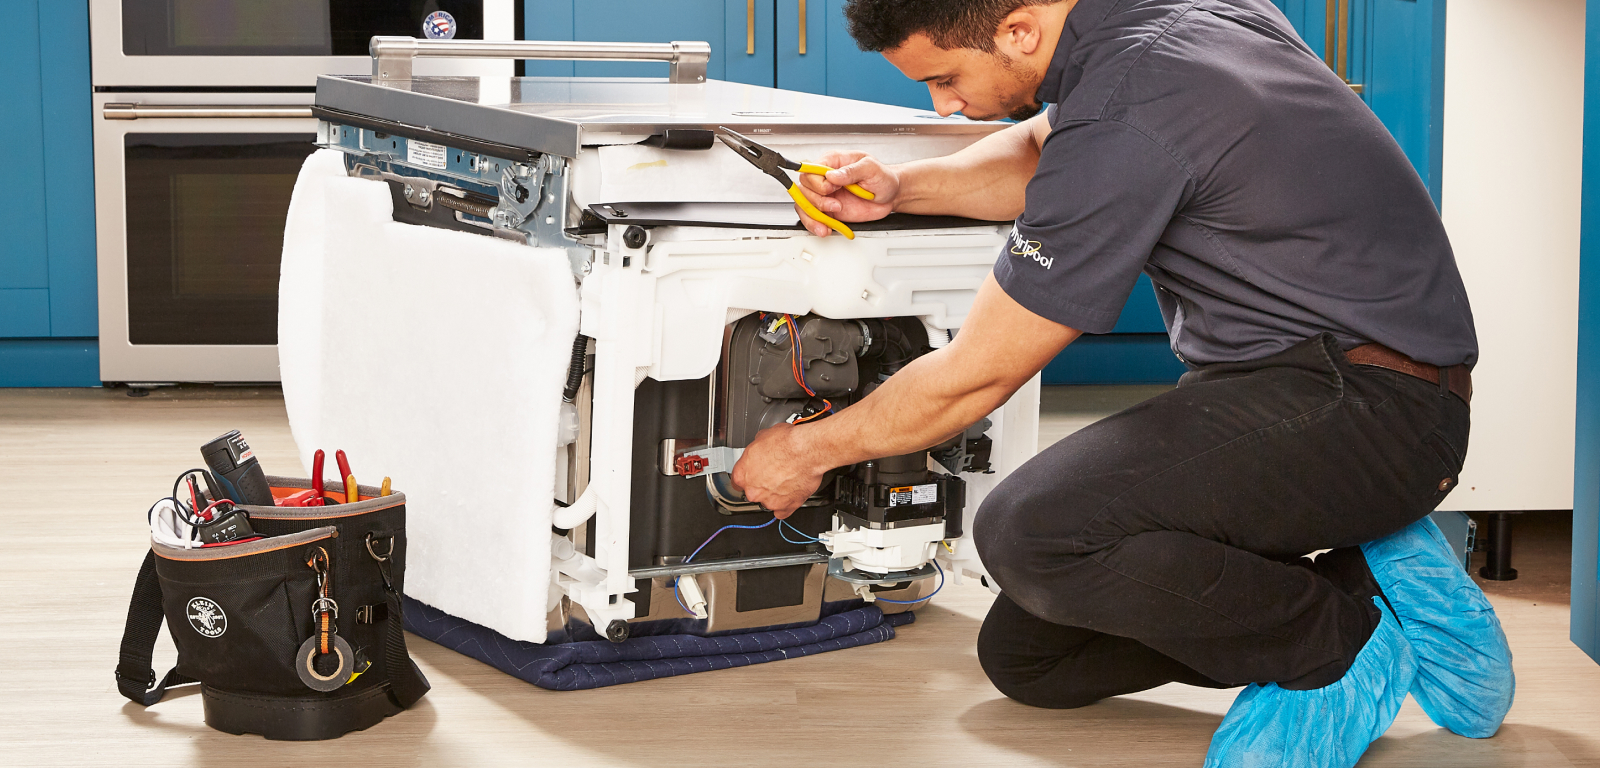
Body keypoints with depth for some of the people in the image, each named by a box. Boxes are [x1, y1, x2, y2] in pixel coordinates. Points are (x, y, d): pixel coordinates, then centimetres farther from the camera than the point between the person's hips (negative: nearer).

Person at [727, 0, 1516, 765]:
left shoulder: (1126, 116, -24)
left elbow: (974, 376, -14)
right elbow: (1044, 152, 28)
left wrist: (809, 449, 2)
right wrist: (900, 187, 10)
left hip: (1368, 408, -10)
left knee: (1031, 530, -31)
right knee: (1027, 656, 7)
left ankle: (1348, 649, -9)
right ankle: (1363, 577, 5)